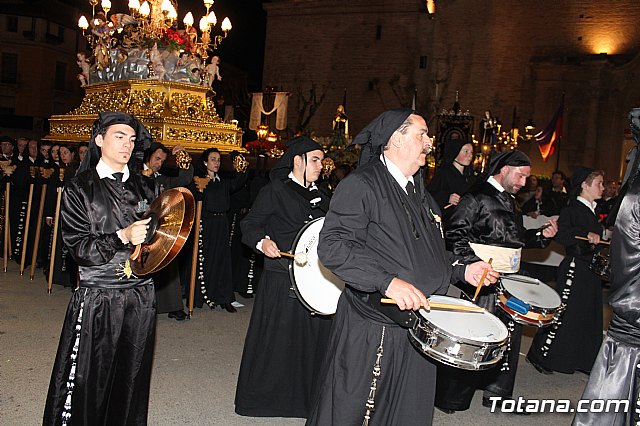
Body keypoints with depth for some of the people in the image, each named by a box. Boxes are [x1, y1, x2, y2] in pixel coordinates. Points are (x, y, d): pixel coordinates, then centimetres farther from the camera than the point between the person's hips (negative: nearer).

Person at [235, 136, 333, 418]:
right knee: (278, 339, 1)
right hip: (282, 280, -6)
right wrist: (262, 242, -25)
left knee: (313, 338, 12)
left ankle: (305, 396, 29)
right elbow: (249, 225, -7)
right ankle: (265, 395, 21)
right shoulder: (274, 191, -6)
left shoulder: (319, 195, 14)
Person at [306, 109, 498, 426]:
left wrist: (460, 270, 9)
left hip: (419, 328, 8)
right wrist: (388, 282, -30)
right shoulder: (361, 185, -12)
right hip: (369, 331, -7)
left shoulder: (420, 192, 15)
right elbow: (332, 246, -22)